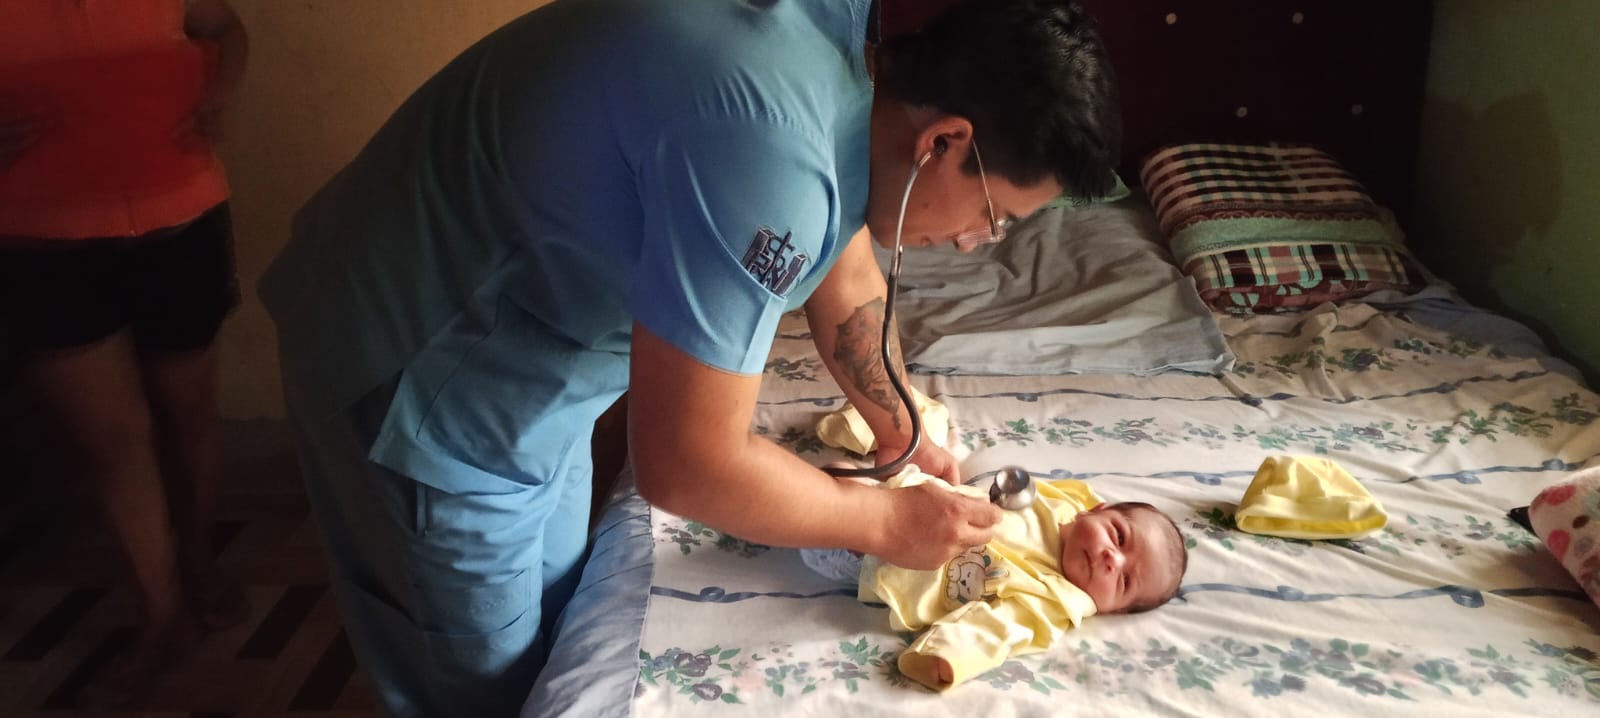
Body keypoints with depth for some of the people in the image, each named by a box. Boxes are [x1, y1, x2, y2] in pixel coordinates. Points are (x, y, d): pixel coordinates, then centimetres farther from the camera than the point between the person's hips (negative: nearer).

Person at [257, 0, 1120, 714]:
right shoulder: (768, 148, -36)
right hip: (420, 387, -8)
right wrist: (884, 522, -14)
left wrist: (902, 434, 19)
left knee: (557, 630, 22)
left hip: (522, 355, 9)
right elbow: (687, 464, -28)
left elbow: (846, 280, 13)